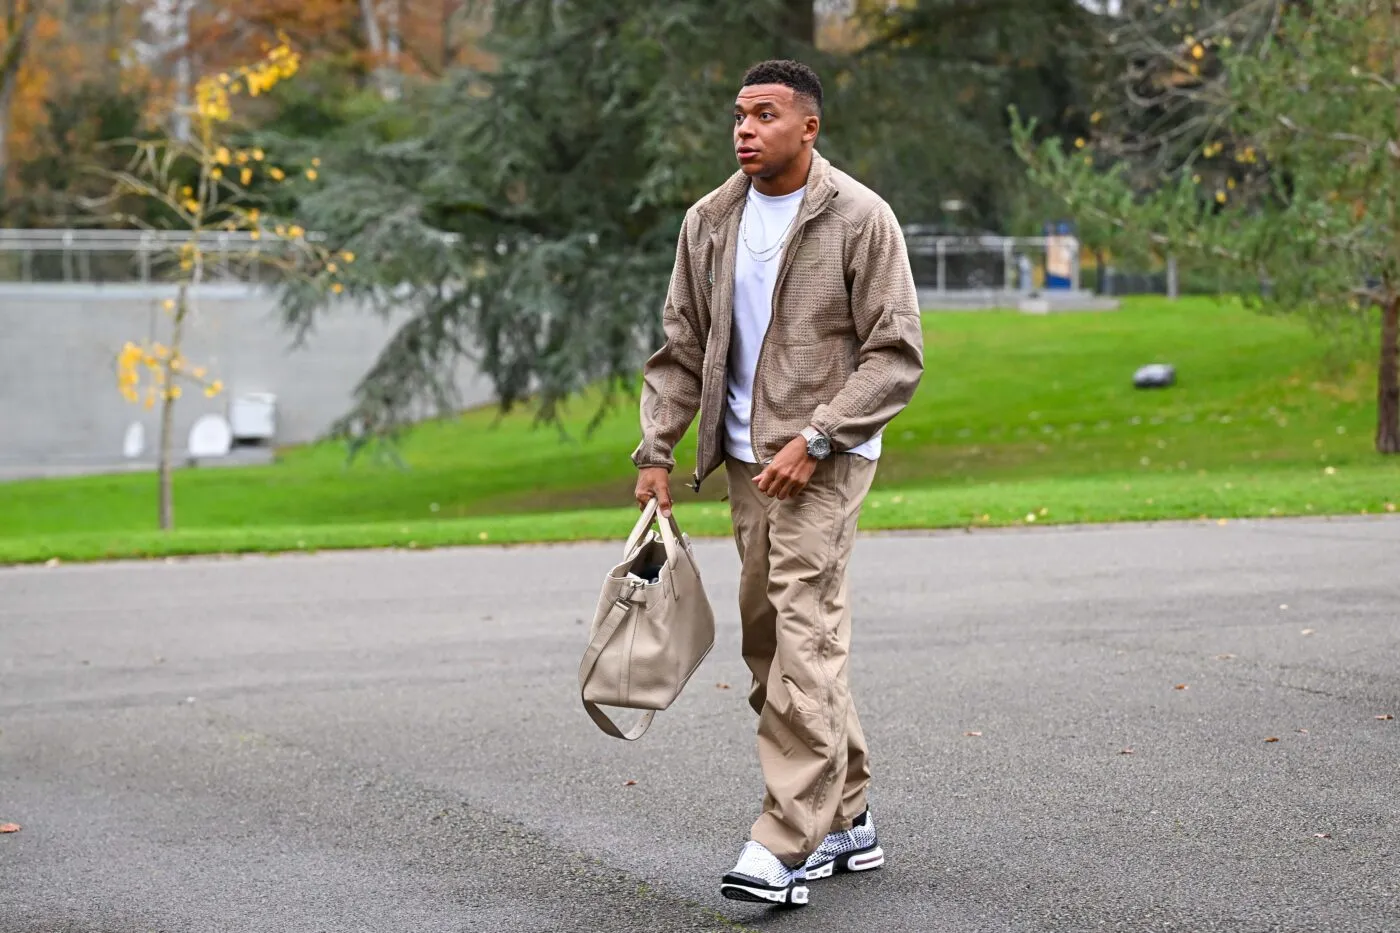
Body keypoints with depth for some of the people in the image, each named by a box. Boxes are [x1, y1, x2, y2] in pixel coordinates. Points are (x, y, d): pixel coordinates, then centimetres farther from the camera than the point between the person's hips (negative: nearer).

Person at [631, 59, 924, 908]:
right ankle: (847, 821, 22)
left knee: (804, 644, -13)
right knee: (769, 639, 10)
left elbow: (896, 352, -10)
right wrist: (657, 450, 7)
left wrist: (815, 438, -17)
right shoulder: (710, 222, 9)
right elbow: (682, 348, 15)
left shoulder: (859, 218, -8)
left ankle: (787, 844, -14)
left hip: (823, 459, -7)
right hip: (747, 459, 7)